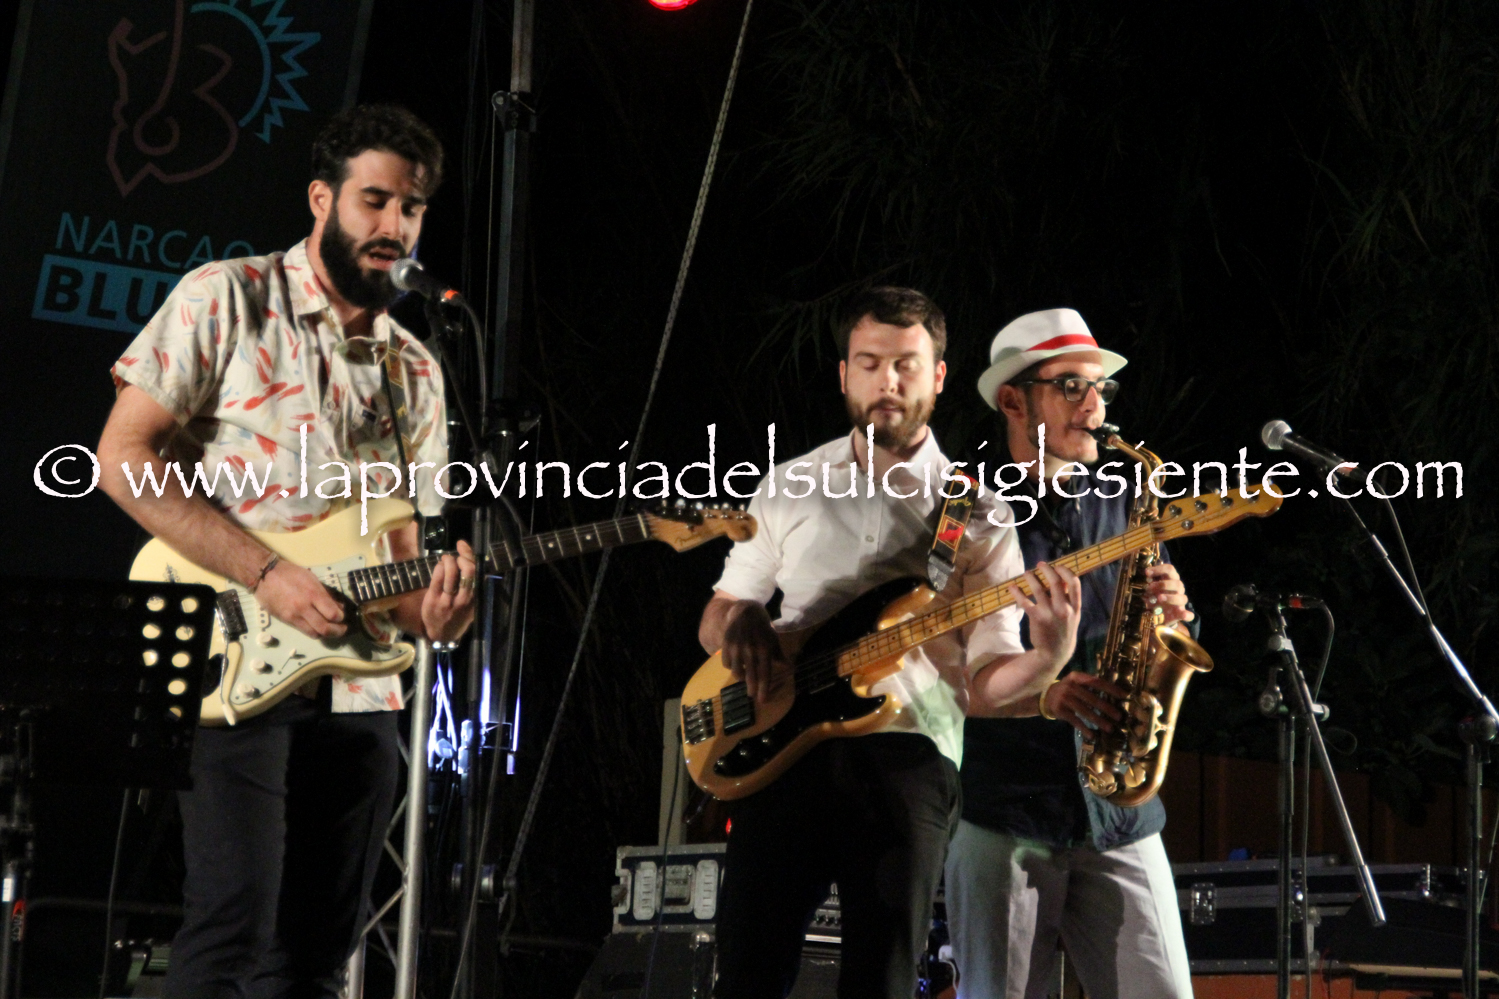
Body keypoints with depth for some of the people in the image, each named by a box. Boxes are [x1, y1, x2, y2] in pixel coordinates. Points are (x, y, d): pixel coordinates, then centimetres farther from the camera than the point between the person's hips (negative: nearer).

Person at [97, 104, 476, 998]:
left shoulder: (416, 373, 17)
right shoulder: (229, 300, 0)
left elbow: (401, 542, 16)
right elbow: (125, 456, -7)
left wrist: (429, 610, -9)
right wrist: (265, 575, -15)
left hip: (357, 689, 6)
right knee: (236, 921, -18)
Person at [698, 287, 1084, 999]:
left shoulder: (977, 514, 9)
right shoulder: (790, 486, 15)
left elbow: (987, 678, 5)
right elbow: (718, 614, 21)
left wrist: (1046, 660, -18)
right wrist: (742, 627, -4)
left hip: (906, 755, -1)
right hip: (783, 746, 1)